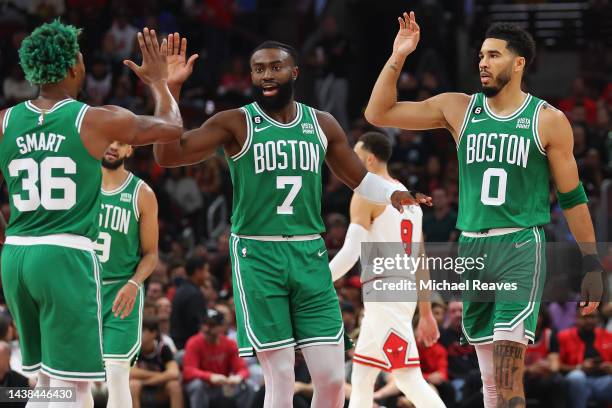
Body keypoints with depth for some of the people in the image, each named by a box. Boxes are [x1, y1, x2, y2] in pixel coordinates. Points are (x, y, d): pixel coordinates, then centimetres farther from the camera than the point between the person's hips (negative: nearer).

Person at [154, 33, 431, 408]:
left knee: (332, 376, -3)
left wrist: (392, 193, 2)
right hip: (258, 255, -3)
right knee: (281, 378, -8)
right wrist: (171, 88, -19)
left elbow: (359, 177, 22)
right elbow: (169, 154, -10)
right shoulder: (236, 124, -2)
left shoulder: (322, 124, 9)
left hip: (310, 255, 3)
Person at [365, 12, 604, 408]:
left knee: (509, 370, -17)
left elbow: (572, 197, 3)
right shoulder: (459, 109, 7)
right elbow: (378, 113, 6)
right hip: (472, 248, 4)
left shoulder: (548, 120, -1)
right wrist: (398, 57, -4)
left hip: (521, 247, -4)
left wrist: (592, 264, 1)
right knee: (490, 375, 8)